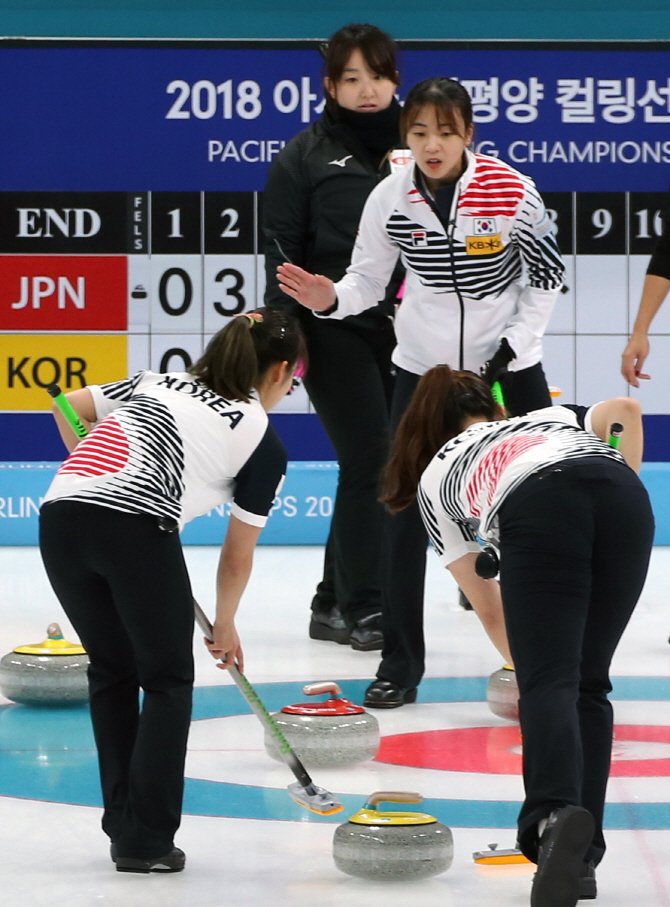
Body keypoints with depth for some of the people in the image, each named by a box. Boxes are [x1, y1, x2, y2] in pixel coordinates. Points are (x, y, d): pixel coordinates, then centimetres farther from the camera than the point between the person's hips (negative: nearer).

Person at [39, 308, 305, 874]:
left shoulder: (161, 383, 30)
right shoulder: (264, 442, 16)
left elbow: (69, 407, 26)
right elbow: (238, 554, 21)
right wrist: (225, 626, 36)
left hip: (61, 515, 5)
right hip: (138, 526, -5)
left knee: (111, 670, 22)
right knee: (168, 681, 13)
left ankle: (123, 824, 25)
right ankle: (147, 842, 9)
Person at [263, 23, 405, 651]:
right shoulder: (307, 156, -2)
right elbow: (283, 251, -3)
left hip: (403, 329, 5)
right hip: (335, 327, -4)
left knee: (369, 469, 8)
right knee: (370, 459, -11)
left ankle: (334, 603, 19)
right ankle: (363, 608, -4)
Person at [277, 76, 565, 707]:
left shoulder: (511, 192, -16)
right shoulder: (390, 199, -11)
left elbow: (546, 275, -4)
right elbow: (367, 280, -2)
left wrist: (515, 348, -11)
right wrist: (329, 299, -23)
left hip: (507, 368, -1)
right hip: (423, 367, 1)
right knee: (405, 510, -7)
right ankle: (400, 662, 1)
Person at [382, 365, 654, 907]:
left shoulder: (434, 475, 35)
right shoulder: (548, 416, 43)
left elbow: (485, 600, 36)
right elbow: (626, 408, 20)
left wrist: (526, 665, 49)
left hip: (536, 508, -3)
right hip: (622, 494, 3)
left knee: (549, 682, -11)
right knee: (589, 683, 13)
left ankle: (556, 815, -41)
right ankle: (581, 854, 4)